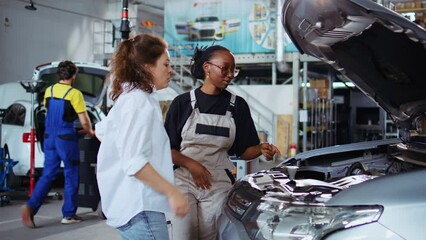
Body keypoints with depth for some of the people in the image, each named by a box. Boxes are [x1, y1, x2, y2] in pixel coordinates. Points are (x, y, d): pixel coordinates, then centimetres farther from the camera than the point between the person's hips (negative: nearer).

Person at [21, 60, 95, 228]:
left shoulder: (48, 91, 7)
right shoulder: (75, 94, -11)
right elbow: (84, 121, -11)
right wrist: (90, 132, 10)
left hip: (49, 137, 5)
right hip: (66, 138, -5)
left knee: (47, 174, 9)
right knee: (71, 176, 7)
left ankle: (30, 206, -8)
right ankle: (69, 214, 12)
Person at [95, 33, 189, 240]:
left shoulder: (130, 97, 15)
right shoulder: (141, 103, -16)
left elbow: (101, 130, 29)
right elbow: (134, 162, -23)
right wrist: (172, 193, -21)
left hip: (131, 202, 10)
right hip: (139, 207, -10)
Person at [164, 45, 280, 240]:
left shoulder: (237, 105, 6)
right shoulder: (183, 103, 1)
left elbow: (244, 150, 9)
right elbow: (167, 148, 0)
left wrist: (261, 149, -12)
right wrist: (191, 165, -16)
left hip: (219, 185, 2)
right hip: (184, 181, -1)